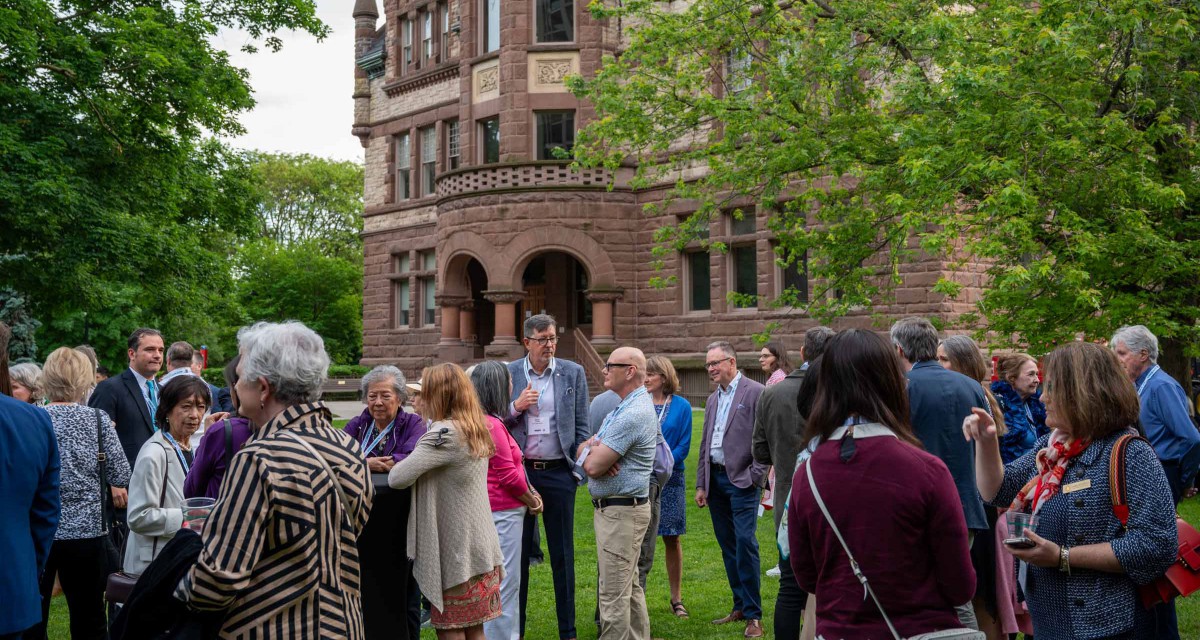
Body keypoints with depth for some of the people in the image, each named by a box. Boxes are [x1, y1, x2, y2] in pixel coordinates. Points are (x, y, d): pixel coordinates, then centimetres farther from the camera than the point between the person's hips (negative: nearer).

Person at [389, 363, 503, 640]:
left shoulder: (444, 434, -19)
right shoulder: (477, 430, 9)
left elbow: (397, 478, -23)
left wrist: (393, 467, -2)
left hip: (456, 550, -8)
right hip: (480, 547, 8)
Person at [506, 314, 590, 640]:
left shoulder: (573, 373, 3)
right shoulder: (508, 374, 3)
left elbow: (581, 426, 5)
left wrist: (581, 468, -1)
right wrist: (516, 406, -12)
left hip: (559, 472, 0)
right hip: (519, 470, 0)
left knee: (562, 555, 6)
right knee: (517, 553, 7)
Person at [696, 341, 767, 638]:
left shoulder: (755, 393, -6)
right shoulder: (713, 399, 16)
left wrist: (755, 476, -13)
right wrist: (701, 484, 15)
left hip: (742, 480, -7)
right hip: (715, 479, 7)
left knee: (745, 543, -12)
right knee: (728, 545, 10)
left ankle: (753, 615, -5)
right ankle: (740, 606, 20)